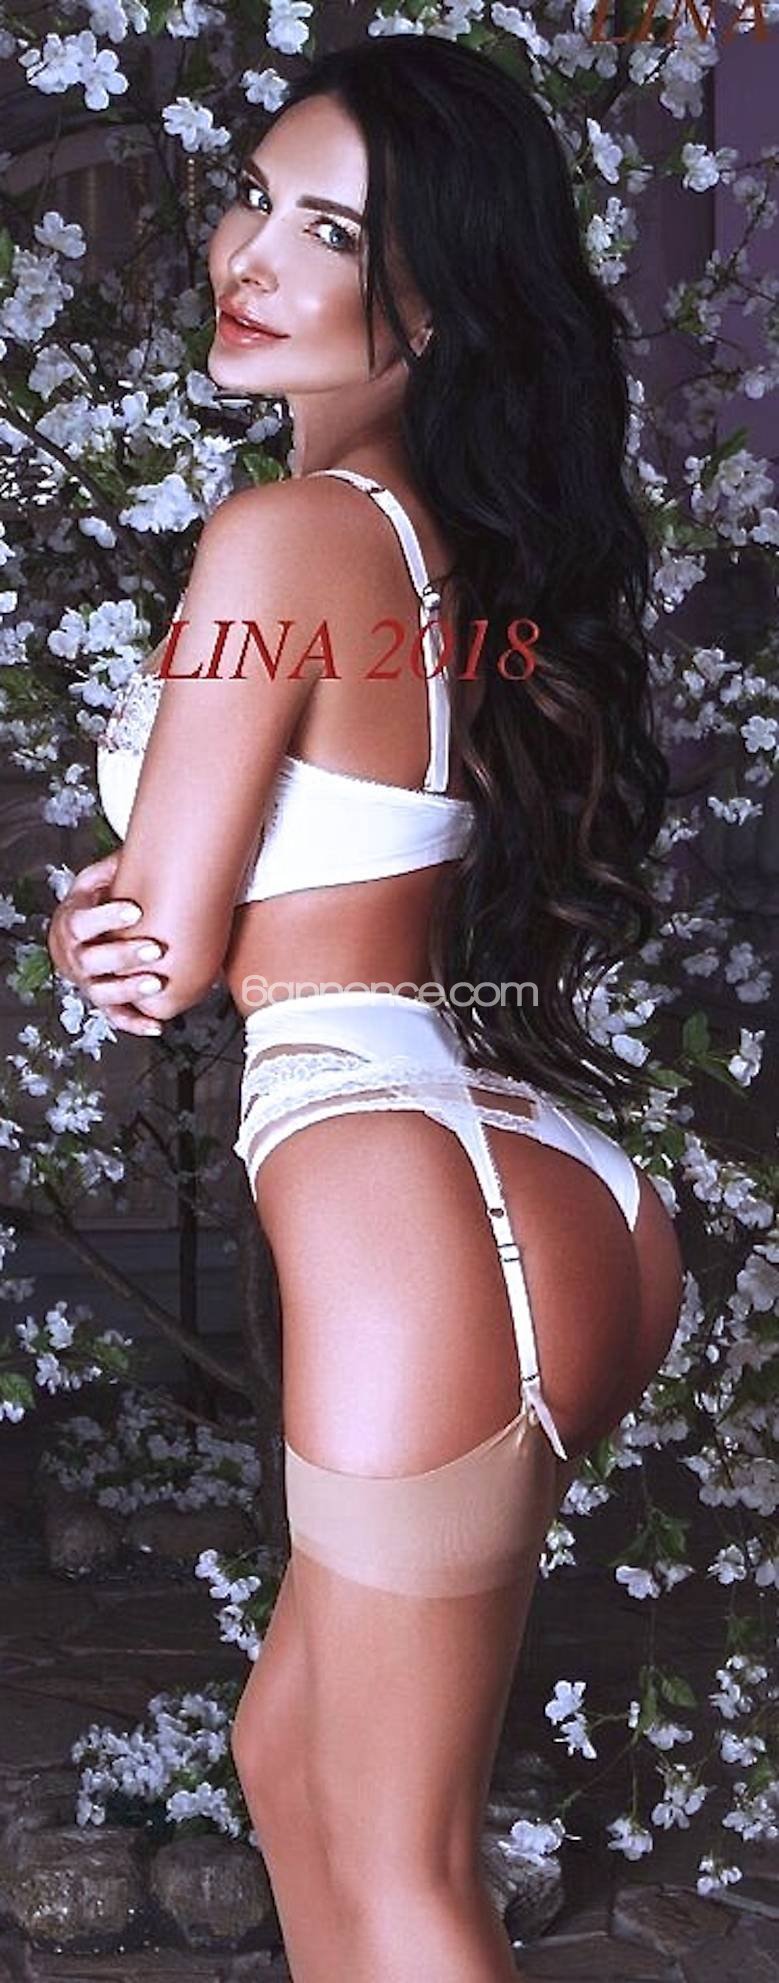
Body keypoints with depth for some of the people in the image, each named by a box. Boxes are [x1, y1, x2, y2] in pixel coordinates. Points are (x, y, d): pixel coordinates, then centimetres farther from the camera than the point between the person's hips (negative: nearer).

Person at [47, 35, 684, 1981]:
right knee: (297, 1750, 24)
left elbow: (162, 954, -9)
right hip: (573, 1213, 9)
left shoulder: (286, 535, -14)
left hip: (414, 1227, -9)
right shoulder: (478, 542, 12)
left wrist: (112, 924, 13)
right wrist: (133, 918, -2)